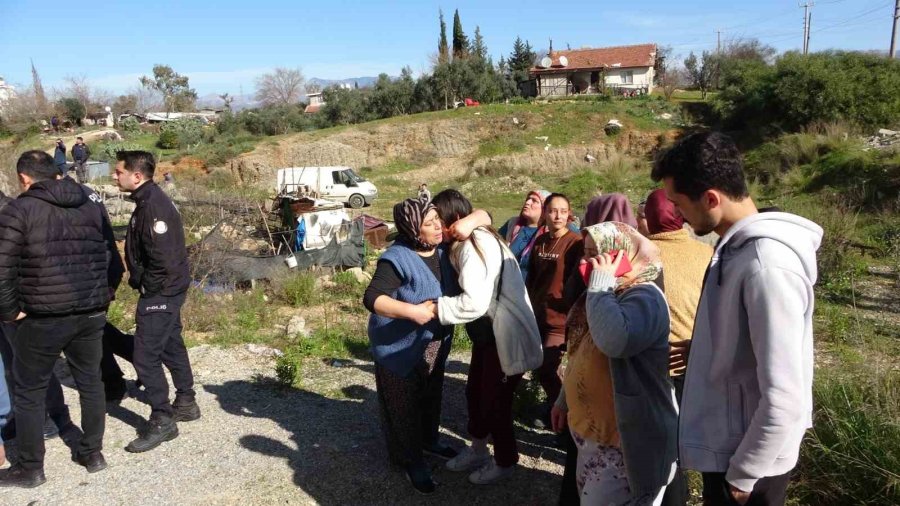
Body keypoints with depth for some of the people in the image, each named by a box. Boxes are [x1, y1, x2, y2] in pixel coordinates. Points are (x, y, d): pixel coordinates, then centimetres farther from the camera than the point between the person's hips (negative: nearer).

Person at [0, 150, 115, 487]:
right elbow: (110, 259, 12)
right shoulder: (92, 207, 10)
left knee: (29, 392, 11)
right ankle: (93, 454, 28)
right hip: (92, 314, 5)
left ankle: (30, 469, 22)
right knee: (90, 382, 18)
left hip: (44, 318, -5)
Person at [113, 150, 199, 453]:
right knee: (171, 347, 20)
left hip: (160, 293, -11)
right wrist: (139, 279, 12)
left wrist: (149, 288, -15)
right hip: (168, 291, 11)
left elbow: (163, 257, -26)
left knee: (145, 357, -5)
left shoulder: (153, 206, -22)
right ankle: (186, 404, 35)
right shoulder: (149, 200, 10)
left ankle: (162, 421, 6)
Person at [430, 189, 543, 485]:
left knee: (495, 400, 6)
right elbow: (466, 291, 4)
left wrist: (434, 308, -27)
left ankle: (504, 462, 29)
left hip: (507, 337, -10)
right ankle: (478, 450, 41)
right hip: (489, 333, 10)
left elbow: (474, 303, -34)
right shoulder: (468, 244, 7)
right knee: (475, 391, 20)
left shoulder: (474, 246, -25)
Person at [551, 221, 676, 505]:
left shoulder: (644, 297, -20)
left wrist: (601, 283, -28)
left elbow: (614, 341, -41)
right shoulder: (608, 294, 11)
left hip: (628, 441, -9)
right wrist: (564, 400, 23)